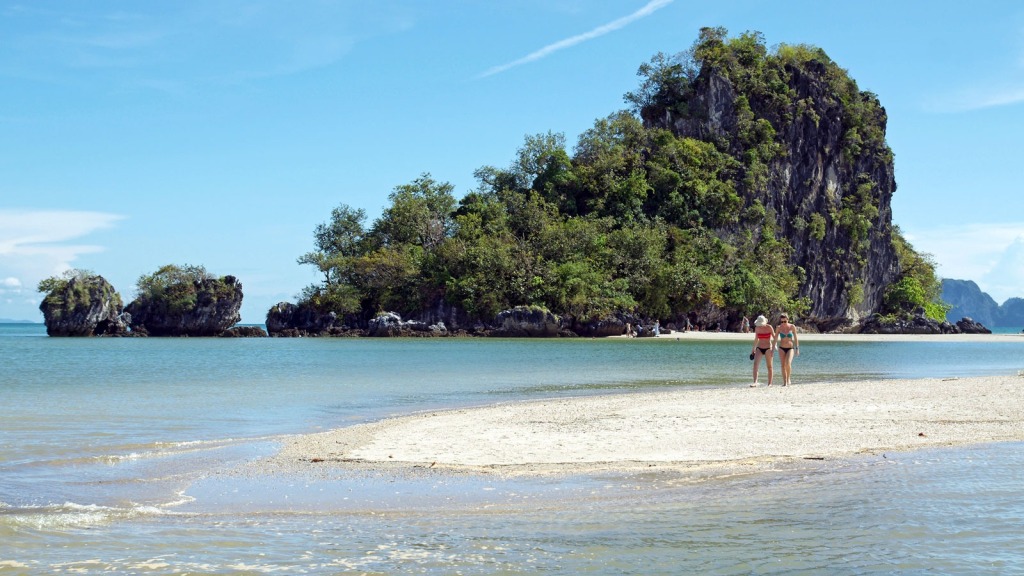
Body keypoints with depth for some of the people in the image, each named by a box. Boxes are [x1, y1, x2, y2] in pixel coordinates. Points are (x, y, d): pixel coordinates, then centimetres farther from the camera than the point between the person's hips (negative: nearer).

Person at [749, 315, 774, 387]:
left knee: (769, 366, 3)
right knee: (755, 364, -16)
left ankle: (770, 383, 13)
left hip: (768, 348, -3)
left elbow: (774, 337, -2)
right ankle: (755, 382, -23)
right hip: (759, 348, 3)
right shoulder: (757, 328, 3)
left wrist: (774, 345, -15)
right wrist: (754, 349, 19)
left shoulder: (769, 327, -8)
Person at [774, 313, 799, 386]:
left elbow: (795, 338, 1)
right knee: (783, 365, -2)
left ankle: (788, 378, -1)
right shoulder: (779, 328, -2)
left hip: (790, 348, -2)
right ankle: (784, 382, 5)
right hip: (782, 348, 2)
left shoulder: (792, 327, -5)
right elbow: (775, 339, 3)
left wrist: (797, 348, -1)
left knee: (788, 363, -22)